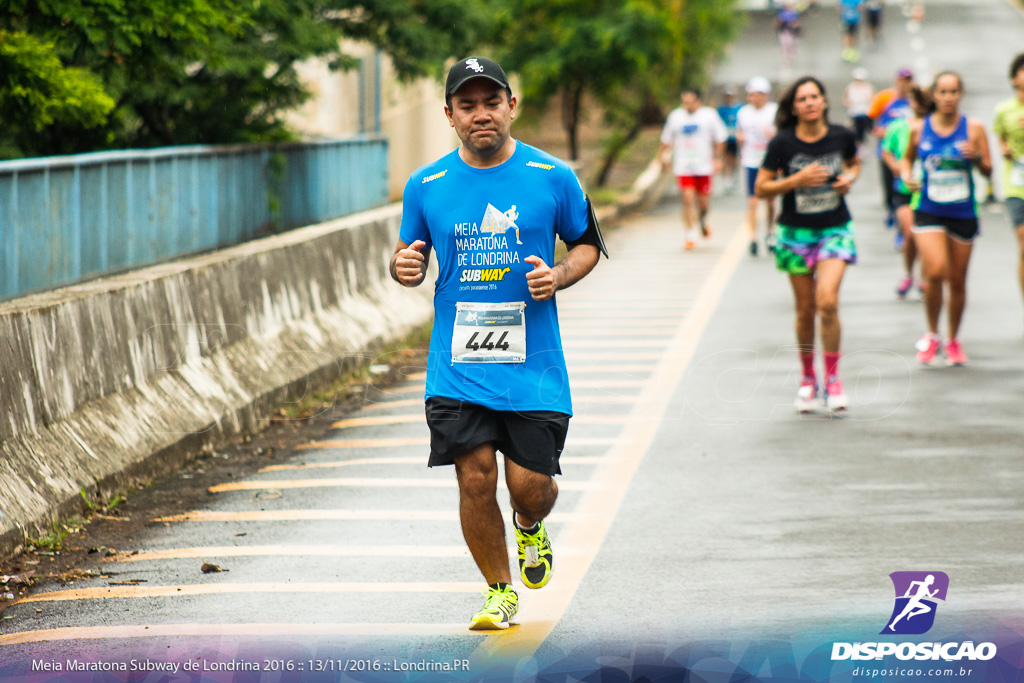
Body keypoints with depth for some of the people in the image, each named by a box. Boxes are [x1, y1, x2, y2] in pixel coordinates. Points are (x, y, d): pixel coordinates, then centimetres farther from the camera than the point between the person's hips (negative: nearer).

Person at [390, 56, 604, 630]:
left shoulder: (553, 178, -1)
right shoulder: (426, 185, 3)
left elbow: (587, 243, 11)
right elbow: (411, 258, 14)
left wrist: (559, 276, -9)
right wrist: (404, 266, -10)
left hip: (533, 363, -1)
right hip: (457, 364, 1)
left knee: (530, 485, -2)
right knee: (475, 479, -5)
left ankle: (531, 526, 36)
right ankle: (500, 592, 16)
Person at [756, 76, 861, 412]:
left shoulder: (842, 136, -3)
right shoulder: (782, 143, -9)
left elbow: (854, 162, 19)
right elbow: (762, 188, -6)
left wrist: (850, 177, -3)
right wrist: (797, 180, -20)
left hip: (835, 230, 0)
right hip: (796, 233, 0)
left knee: (827, 302, -17)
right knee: (806, 310, 6)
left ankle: (832, 378, -4)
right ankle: (807, 379, 26)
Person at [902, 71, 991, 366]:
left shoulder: (973, 128, -2)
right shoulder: (919, 129, 0)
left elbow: (988, 171, 1)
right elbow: (908, 157, 18)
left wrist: (976, 157, -20)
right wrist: (907, 175, -3)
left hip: (963, 214, 1)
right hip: (929, 212, -1)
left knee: (957, 281, 8)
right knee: (935, 272, -19)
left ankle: (953, 339, 28)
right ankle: (932, 335, 3)